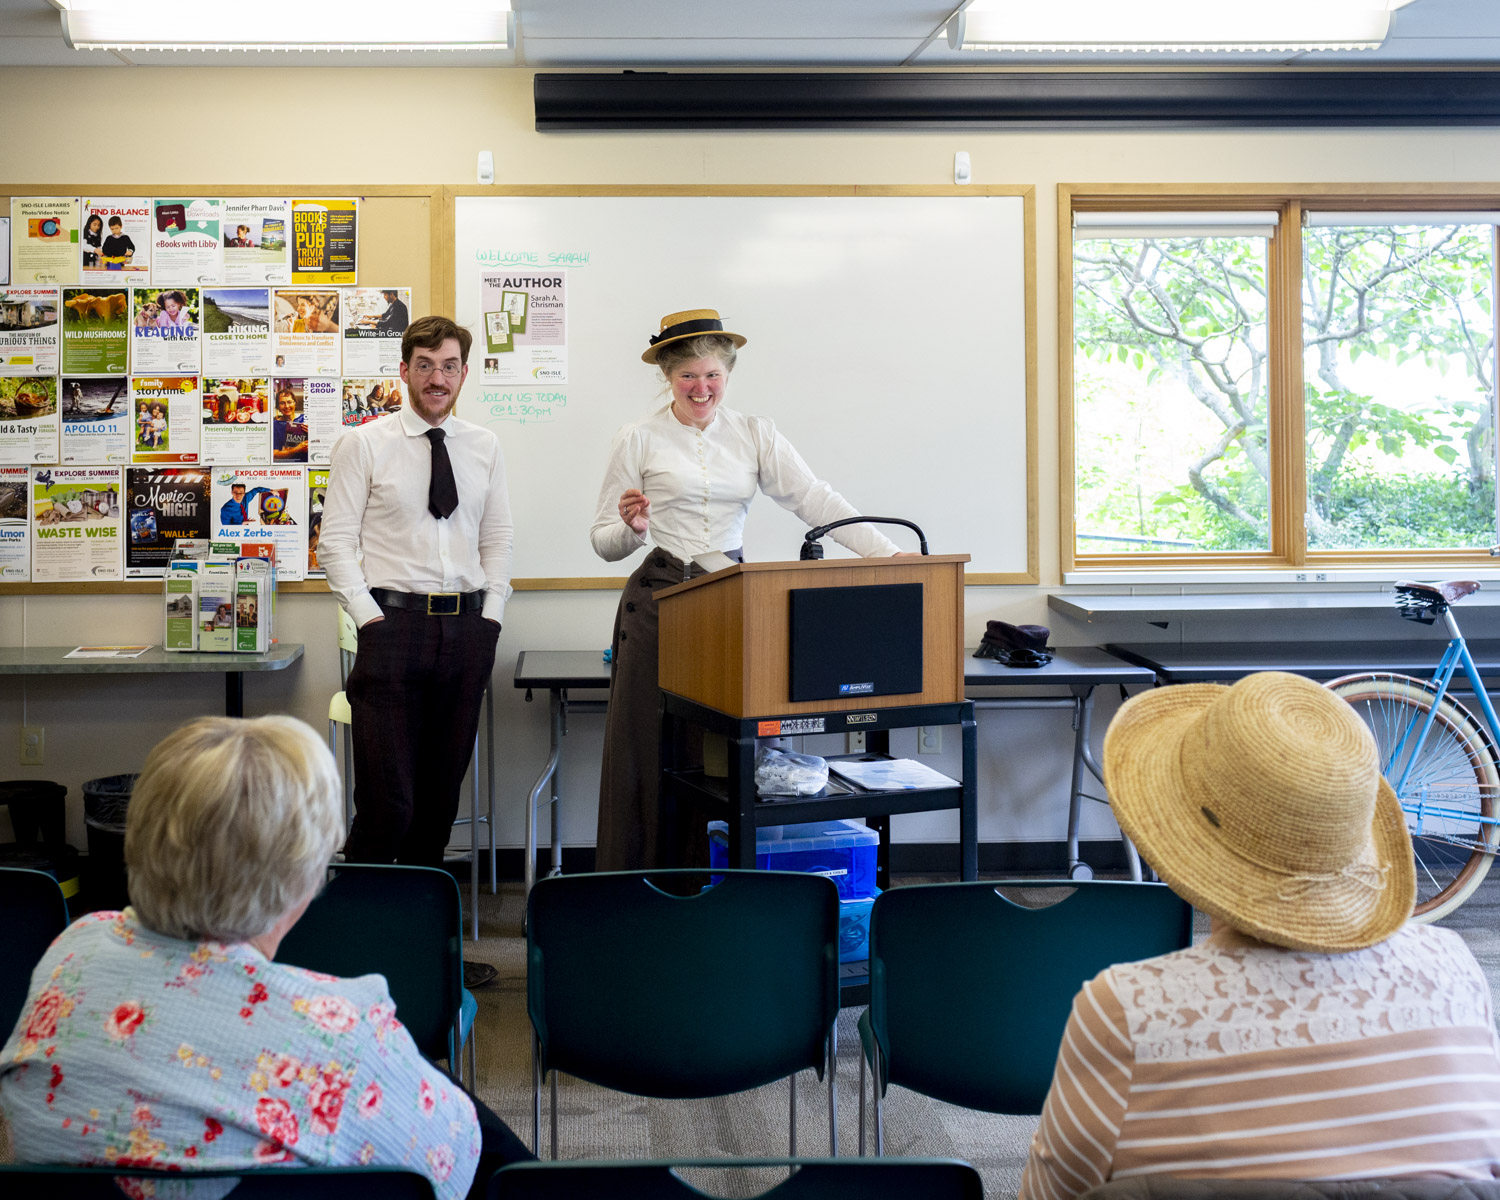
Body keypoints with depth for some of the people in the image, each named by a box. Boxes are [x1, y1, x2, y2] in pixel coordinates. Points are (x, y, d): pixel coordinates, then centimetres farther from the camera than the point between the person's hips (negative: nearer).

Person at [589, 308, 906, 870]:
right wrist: (632, 528, -19)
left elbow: (815, 498, -3)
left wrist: (887, 552, -15)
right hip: (660, 599, -2)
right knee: (650, 754, -2)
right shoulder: (637, 440, 3)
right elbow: (604, 544, 4)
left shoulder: (755, 434, 9)